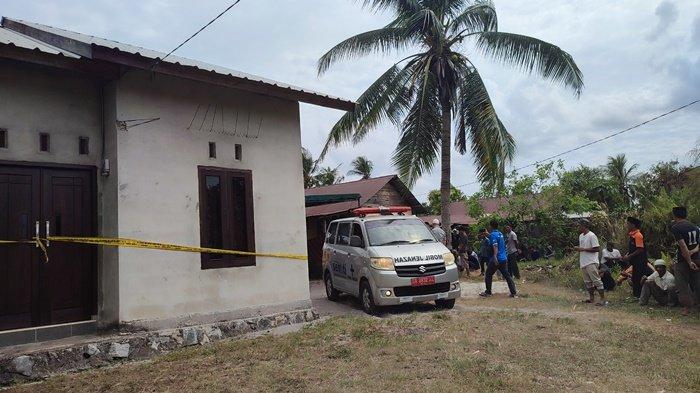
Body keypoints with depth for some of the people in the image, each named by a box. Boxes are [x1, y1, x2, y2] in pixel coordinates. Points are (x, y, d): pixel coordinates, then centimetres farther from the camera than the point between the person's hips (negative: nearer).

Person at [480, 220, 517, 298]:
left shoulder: (493, 235, -13)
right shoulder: (500, 234, 13)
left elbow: (495, 246, -26)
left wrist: (495, 257, -35)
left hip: (496, 259, -8)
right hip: (504, 258, 8)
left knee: (488, 275, 6)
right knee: (507, 275, 8)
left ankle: (488, 292, 12)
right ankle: (514, 292, 5)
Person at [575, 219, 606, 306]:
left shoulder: (592, 236, -12)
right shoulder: (580, 236, 15)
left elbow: (597, 249, -17)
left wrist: (583, 249, -18)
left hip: (591, 263, -9)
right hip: (583, 263, 9)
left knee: (596, 280, -9)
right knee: (587, 281, 14)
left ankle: (603, 299, -6)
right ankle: (592, 298, 23)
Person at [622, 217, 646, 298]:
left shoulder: (638, 235, -18)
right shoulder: (632, 235, 11)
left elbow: (640, 250, -21)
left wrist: (629, 257, -18)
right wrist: (627, 255, 6)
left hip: (640, 261, -10)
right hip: (635, 261, 10)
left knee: (638, 279, -6)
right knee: (634, 279, 14)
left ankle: (638, 296, 1)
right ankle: (636, 295, 23)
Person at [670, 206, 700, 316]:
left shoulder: (675, 227, -14)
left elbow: (683, 246, -20)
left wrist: (689, 262, -18)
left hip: (683, 260, -6)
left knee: (683, 284, 4)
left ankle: (687, 307, 6)